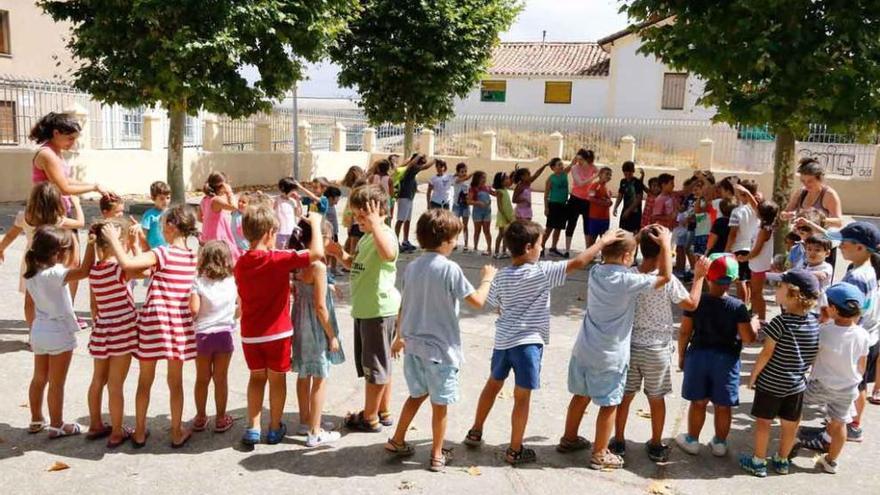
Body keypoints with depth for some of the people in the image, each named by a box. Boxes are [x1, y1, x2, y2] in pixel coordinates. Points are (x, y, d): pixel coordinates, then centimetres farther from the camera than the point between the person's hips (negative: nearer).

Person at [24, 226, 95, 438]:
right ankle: (57, 425, 17)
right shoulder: (53, 274, -27)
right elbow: (84, 271, -35)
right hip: (59, 334, -8)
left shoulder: (31, 272, -2)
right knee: (57, 383, 5)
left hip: (39, 331, 8)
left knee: (39, 379, 20)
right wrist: (92, 243, -34)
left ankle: (36, 420, 33)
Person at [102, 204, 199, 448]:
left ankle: (140, 432, 24)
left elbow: (127, 263, -31)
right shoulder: (192, 257, 2)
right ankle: (177, 433, 21)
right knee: (175, 382, 14)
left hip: (153, 322, -4)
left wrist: (113, 239, -15)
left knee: (145, 380, 13)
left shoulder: (163, 253, -16)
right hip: (180, 324, 4)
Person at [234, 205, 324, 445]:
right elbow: (317, 253, -28)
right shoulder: (278, 259, -18)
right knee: (277, 379, 12)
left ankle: (253, 428, 17)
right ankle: (275, 429, 23)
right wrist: (315, 223, -13)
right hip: (277, 332, -4)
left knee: (257, 377, 19)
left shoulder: (240, 263, 0)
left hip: (250, 334, 4)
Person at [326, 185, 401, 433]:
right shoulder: (366, 236, 12)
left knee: (374, 364, 3)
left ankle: (370, 417, 16)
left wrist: (374, 222, -41)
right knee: (378, 363, 19)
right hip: (364, 308, 10)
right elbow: (357, 265, 26)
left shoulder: (385, 233, -19)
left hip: (379, 309, -10)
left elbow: (388, 254, -44)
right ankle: (384, 411, 33)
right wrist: (341, 255, 7)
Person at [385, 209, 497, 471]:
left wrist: (400, 337, 23)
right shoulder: (449, 268, -17)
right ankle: (437, 455, 21)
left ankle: (397, 441, 31)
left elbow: (403, 306, 10)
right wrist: (487, 278, 4)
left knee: (417, 394, 24)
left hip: (413, 344, 6)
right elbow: (477, 301, -14)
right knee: (439, 403, 9)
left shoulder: (412, 267, 2)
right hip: (440, 348, -6)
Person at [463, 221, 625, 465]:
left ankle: (475, 432, 36)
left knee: (493, 385, 23)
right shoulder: (542, 272, -14)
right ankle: (515, 450, 15)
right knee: (522, 397, 5)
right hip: (527, 343, -6)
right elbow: (578, 263, -14)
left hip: (502, 339, 6)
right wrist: (603, 241, -4)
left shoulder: (502, 275, 1)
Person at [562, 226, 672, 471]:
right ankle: (600, 454, 18)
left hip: (584, 349, 7)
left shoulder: (595, 272, -1)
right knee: (608, 404, 8)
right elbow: (665, 277, -12)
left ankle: (569, 438, 37)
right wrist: (666, 244, -4)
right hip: (610, 356, -7)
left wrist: (635, 238, 17)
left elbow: (610, 258, 20)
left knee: (581, 395, 22)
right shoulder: (628, 281, -20)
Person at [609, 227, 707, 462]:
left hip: (630, 346, 2)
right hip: (657, 350, -2)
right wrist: (699, 277, 5)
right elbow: (691, 304, -6)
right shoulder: (668, 280, -18)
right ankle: (656, 446, 28)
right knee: (656, 399, 14)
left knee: (624, 396, 15)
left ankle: (618, 442, 27)